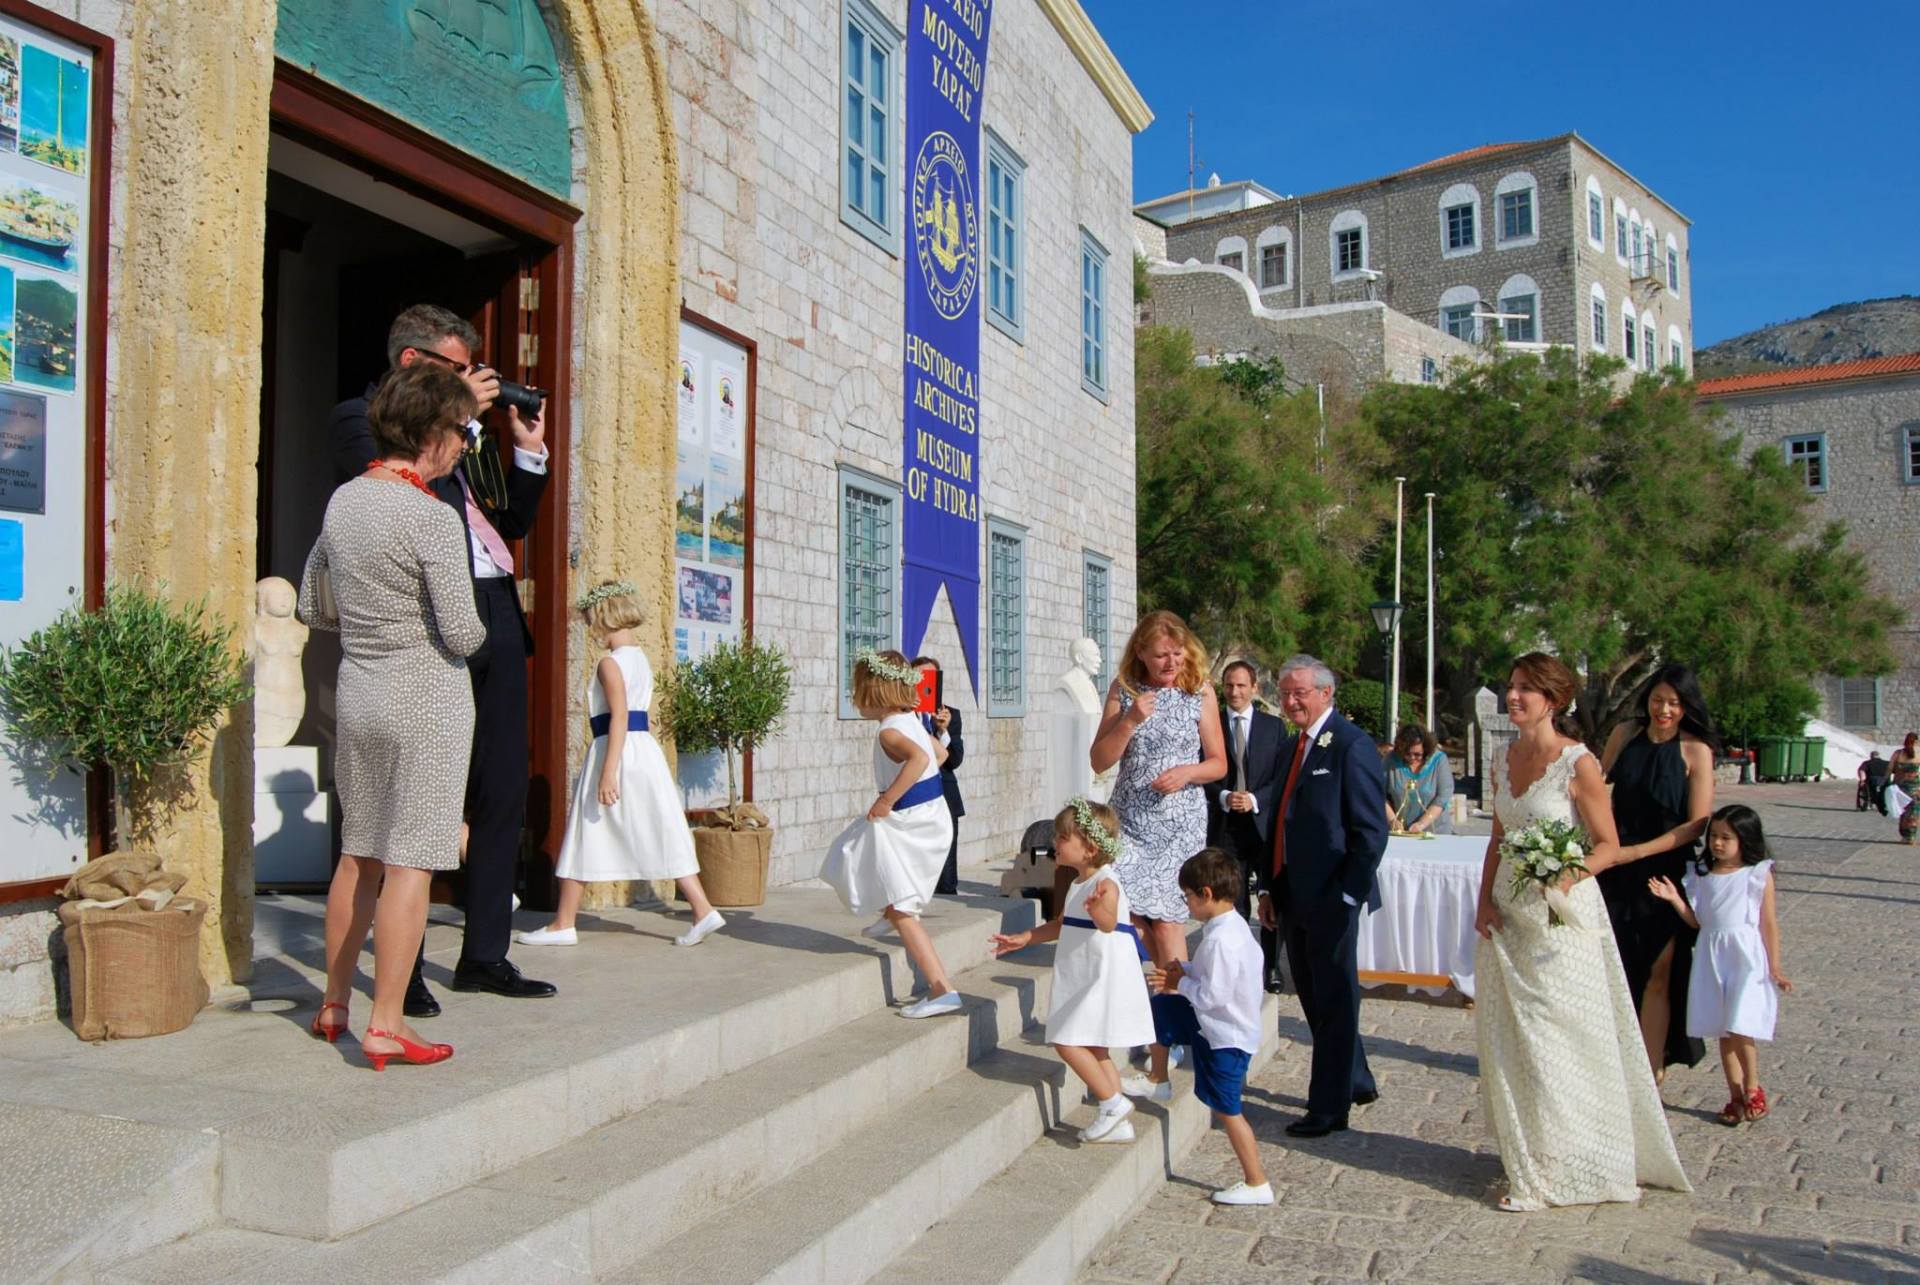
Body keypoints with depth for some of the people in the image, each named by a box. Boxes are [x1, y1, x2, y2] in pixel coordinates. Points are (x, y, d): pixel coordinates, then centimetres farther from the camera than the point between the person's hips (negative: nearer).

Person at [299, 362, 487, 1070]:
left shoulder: (342, 501, 6)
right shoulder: (432, 517, -16)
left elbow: (313, 606, 15)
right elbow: (461, 633, -17)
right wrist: (473, 632, 5)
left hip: (359, 697, 7)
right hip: (428, 702, -7)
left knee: (358, 854, 17)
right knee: (410, 862, -2)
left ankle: (333, 1006, 27)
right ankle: (386, 1024, 2)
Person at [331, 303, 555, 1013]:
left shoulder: (467, 434, 22)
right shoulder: (360, 418, 2)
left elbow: (513, 523, 24)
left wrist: (528, 451, 12)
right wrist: (459, 418, -9)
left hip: (497, 621, 7)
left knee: (503, 795, 8)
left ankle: (484, 955, 18)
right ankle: (403, 969, 9)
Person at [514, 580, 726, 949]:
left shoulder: (610, 663, -10)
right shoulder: (642, 660, 14)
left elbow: (619, 717, -19)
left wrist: (608, 771, -23)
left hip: (616, 749, -8)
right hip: (646, 748, 8)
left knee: (584, 838, 4)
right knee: (662, 834, 6)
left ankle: (563, 925, 12)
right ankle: (702, 909, -1)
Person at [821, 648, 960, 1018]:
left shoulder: (889, 732, -20)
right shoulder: (910, 721, 8)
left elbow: (920, 757, -41)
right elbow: (939, 752, 25)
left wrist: (887, 800, -32)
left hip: (911, 822, -9)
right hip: (931, 816, 10)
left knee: (901, 911, -6)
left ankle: (942, 989, -11)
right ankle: (893, 915, 49)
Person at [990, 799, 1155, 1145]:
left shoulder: (1106, 884, -20)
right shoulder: (1079, 883, 10)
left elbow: (1108, 923, -39)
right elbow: (1063, 924, 24)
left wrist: (1098, 909, -61)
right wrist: (1024, 938, 22)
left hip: (1104, 980, -10)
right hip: (1085, 980, 10)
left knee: (1067, 1041, -12)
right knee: (1094, 1049, 14)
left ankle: (1113, 1103, 1)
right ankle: (1118, 1123, 22)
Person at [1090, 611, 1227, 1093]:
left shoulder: (1200, 692, 0)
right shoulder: (1124, 690, 3)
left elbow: (1218, 763, 6)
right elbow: (1099, 760, 0)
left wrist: (1187, 771, -15)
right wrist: (1131, 719, -14)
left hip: (1180, 823, -2)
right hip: (1129, 819, 2)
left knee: (1165, 920, -4)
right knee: (1127, 918, -10)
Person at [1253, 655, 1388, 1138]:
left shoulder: (1351, 746, -13)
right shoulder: (1290, 747, 13)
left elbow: (1371, 829, -16)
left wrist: (1349, 894, -18)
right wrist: (1270, 887, 13)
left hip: (1332, 898, -8)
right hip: (1295, 897, 9)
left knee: (1334, 1001, 3)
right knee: (1314, 997, 18)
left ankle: (1330, 1107, 14)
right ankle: (1355, 1081, 35)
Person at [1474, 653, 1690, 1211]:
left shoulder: (1578, 762, -13)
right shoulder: (1508, 758, 7)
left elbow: (1609, 845, -9)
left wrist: (1569, 873, -27)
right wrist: (1484, 901, 3)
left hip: (1562, 918, -7)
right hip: (1509, 915, 7)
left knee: (1559, 1039, -1)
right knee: (1510, 1040, 12)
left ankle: (1567, 1169, 13)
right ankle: (1529, 1160, 27)